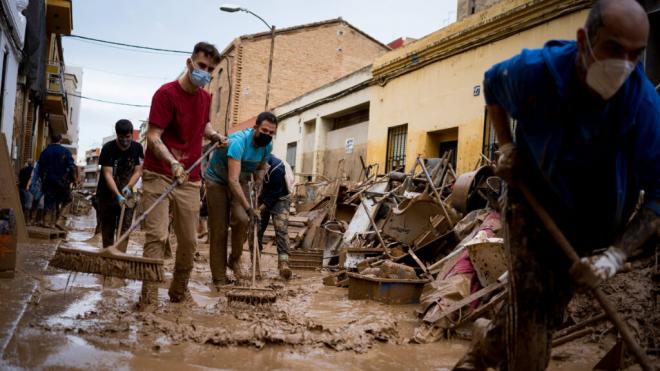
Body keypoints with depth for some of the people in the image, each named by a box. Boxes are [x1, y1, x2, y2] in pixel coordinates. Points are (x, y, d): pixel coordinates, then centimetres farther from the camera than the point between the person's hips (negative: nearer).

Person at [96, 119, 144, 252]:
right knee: (107, 230, 6)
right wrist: (118, 195, -32)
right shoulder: (108, 148, -14)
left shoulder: (137, 148, -5)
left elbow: (138, 171, -4)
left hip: (126, 193, 2)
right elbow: (107, 174, -20)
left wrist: (128, 187, -23)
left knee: (125, 228, -8)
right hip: (107, 193, -1)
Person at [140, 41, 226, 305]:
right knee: (156, 236, -11)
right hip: (159, 176, -6)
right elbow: (153, 137, -18)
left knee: (189, 241, 9)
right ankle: (149, 298, -5)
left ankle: (179, 292, 27)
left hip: (189, 180, 6)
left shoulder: (205, 98, 11)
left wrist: (215, 136, 11)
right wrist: (172, 162, -34)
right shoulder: (166, 93, -11)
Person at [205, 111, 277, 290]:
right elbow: (233, 180, -38)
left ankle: (235, 259, 1)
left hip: (241, 183, 5)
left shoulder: (267, 146, -10)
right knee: (218, 230, -6)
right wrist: (248, 207, -41)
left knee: (242, 219, -22)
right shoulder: (238, 142, -32)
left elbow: (260, 169, 11)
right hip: (217, 181, -5)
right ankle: (219, 278, 2)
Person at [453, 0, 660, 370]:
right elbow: (493, 82, 4)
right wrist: (507, 146, -6)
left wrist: (618, 254, -29)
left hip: (590, 226, 2)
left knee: (544, 313, 13)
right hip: (533, 204, -1)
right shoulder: (535, 71, -21)